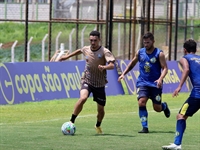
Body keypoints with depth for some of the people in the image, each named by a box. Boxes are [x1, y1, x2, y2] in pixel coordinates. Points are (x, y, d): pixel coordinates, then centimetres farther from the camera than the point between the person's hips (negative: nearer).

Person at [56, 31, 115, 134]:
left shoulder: (104, 52, -14)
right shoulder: (86, 49, -1)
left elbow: (112, 65, -27)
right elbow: (80, 51, 25)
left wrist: (104, 67, -47)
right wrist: (68, 56, 30)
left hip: (100, 84, -1)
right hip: (87, 81, 1)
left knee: (101, 109, 7)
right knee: (83, 98, -29)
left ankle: (98, 126, 39)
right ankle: (71, 122, -18)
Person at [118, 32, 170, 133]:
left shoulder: (159, 54, -8)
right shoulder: (140, 52, 4)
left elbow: (165, 68, -11)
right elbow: (132, 64, 19)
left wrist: (160, 79, -28)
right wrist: (123, 74, 11)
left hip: (155, 84, -2)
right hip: (142, 82, 2)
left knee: (157, 108, 3)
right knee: (141, 102, -21)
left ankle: (164, 106, 42)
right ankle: (145, 127, -15)